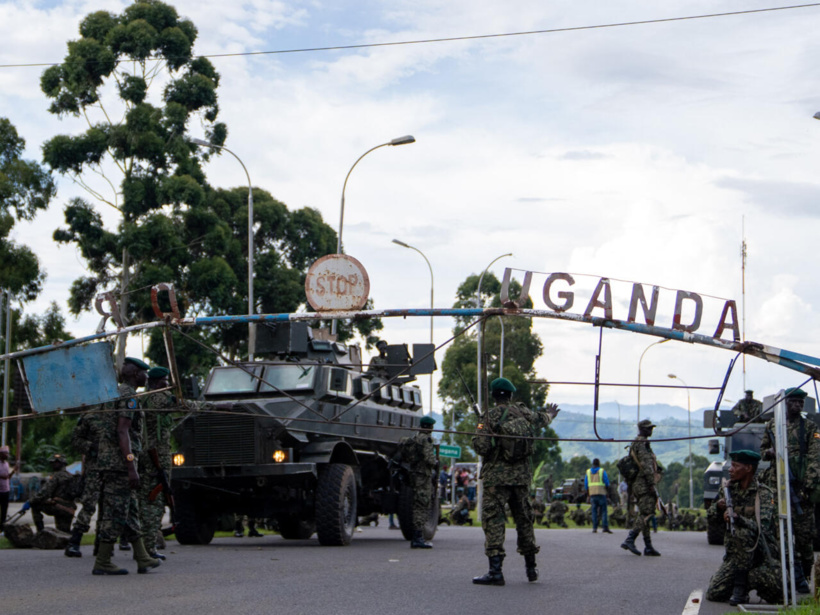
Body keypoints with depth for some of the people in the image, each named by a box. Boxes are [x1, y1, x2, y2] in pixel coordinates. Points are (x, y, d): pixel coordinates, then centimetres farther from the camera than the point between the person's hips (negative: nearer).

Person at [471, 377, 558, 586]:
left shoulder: (491, 417, -11)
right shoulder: (523, 412, 5)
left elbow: (482, 448, -16)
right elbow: (540, 420, 28)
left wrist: (479, 433, 6)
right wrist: (549, 414, 52)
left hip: (497, 476, -5)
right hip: (522, 476, 5)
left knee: (493, 519, -6)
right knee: (524, 518, 17)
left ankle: (495, 571, -15)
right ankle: (531, 568, 25)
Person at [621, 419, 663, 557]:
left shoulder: (635, 444, 21)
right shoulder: (642, 444, -12)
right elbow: (646, 464, -18)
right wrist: (651, 484, -21)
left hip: (637, 485, 11)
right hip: (643, 484, -11)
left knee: (644, 515, 8)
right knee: (646, 515, -13)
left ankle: (648, 547, 6)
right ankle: (629, 540, -17)